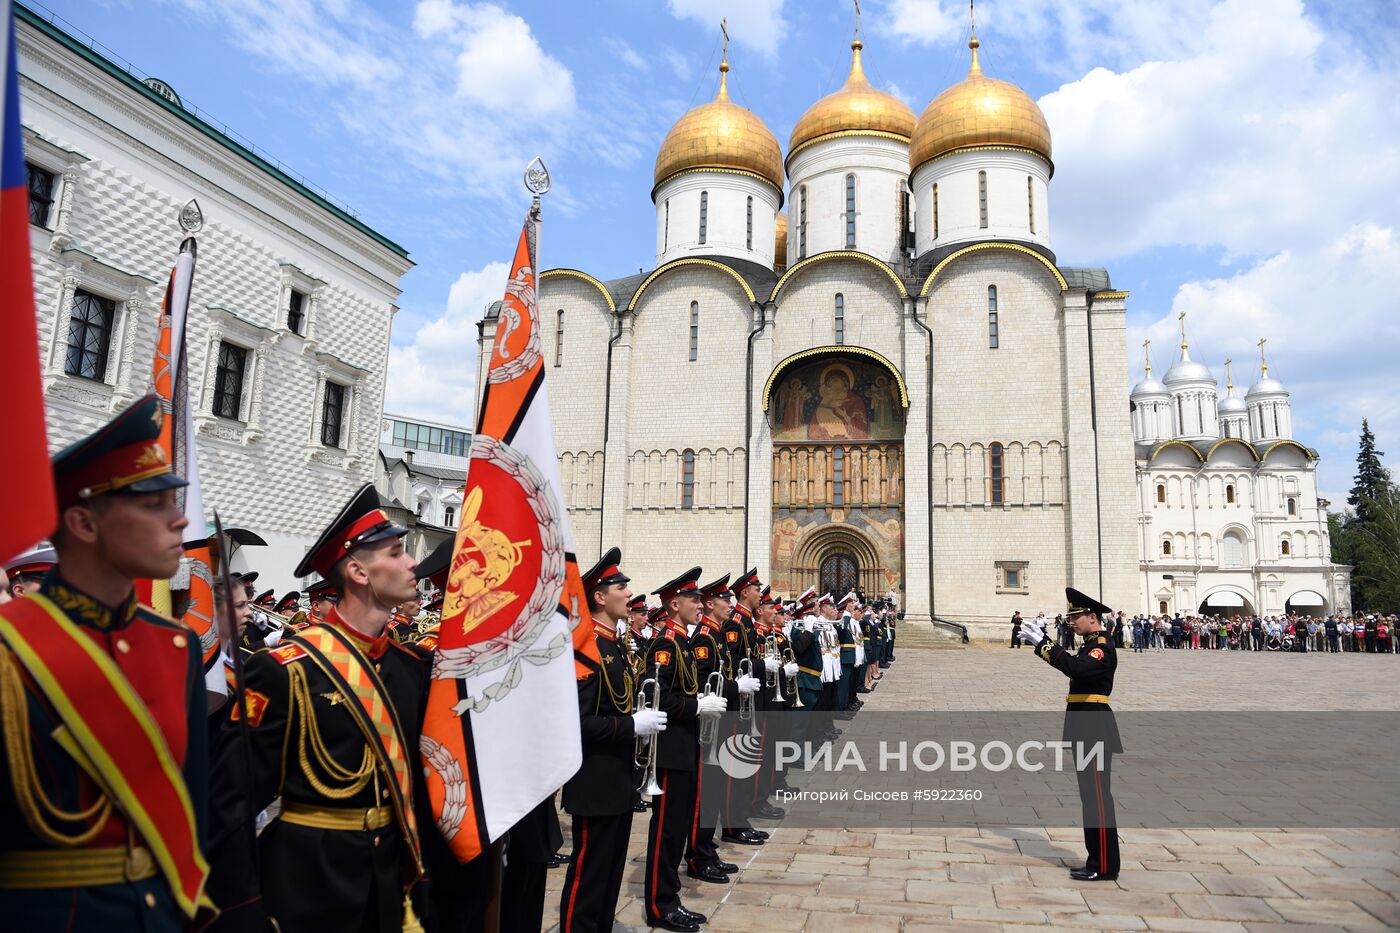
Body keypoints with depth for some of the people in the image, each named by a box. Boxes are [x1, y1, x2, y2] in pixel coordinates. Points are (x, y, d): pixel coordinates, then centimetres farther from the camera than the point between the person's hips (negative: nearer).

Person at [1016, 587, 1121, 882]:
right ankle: (1097, 861, 23)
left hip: (1095, 732, -10)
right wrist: (1043, 644, 7)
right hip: (1086, 732, 10)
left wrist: (1043, 645, -30)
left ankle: (1104, 866, 5)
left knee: (1098, 797, -3)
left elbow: (1076, 668, -31)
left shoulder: (1103, 646, -16)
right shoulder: (1092, 645, 16)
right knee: (1091, 797, 14)